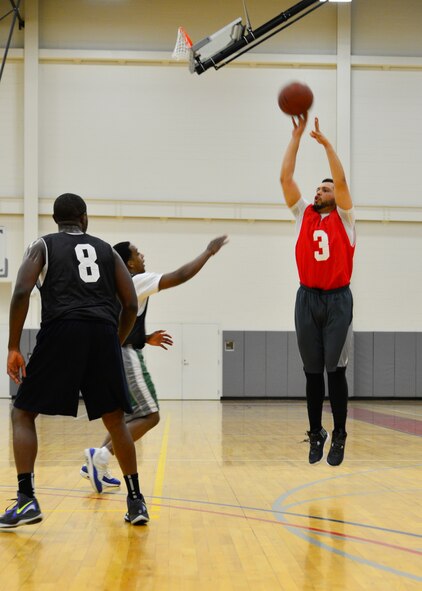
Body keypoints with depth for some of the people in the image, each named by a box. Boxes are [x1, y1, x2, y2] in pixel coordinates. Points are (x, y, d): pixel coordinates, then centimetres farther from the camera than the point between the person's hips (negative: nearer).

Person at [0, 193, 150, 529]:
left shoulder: (42, 246, 16)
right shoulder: (107, 251, 23)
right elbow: (131, 305, 15)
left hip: (62, 331, -2)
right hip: (104, 333, 3)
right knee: (115, 419, 17)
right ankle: (136, 501, 16)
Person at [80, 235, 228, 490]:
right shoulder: (136, 281, -7)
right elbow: (180, 276, -10)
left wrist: (146, 339, 24)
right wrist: (209, 252, -1)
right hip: (125, 356, -9)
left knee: (133, 416, 16)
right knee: (150, 416, -6)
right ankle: (102, 454, -18)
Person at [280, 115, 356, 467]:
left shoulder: (344, 219, 6)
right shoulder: (304, 216, 13)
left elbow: (341, 180, -9)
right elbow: (285, 177, 6)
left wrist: (325, 142, -8)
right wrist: (298, 135, 3)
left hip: (337, 300, -3)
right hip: (307, 299, 3)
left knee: (335, 370, -3)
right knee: (312, 372, 6)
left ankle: (339, 437, 6)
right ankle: (316, 435, 16)